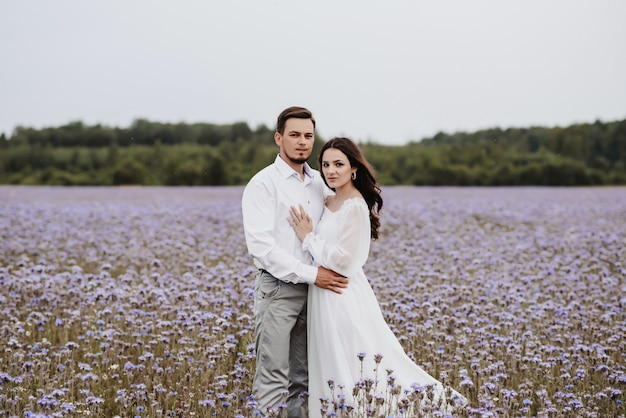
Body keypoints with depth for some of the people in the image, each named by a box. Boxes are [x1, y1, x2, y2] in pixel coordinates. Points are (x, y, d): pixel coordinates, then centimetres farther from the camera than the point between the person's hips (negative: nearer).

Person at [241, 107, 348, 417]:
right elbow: (261, 246, -17)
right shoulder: (263, 184, -9)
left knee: (302, 378, 11)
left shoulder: (319, 184, 11)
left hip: (313, 288, 6)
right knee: (273, 378, -7)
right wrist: (311, 274, -19)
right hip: (278, 289, -6)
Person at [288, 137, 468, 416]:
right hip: (326, 296, 9)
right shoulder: (330, 202, 9)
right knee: (333, 368, 14)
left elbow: (344, 261, -20)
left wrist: (308, 237, -13)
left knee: (353, 368, -3)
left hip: (344, 299, -9)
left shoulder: (355, 206, -17)